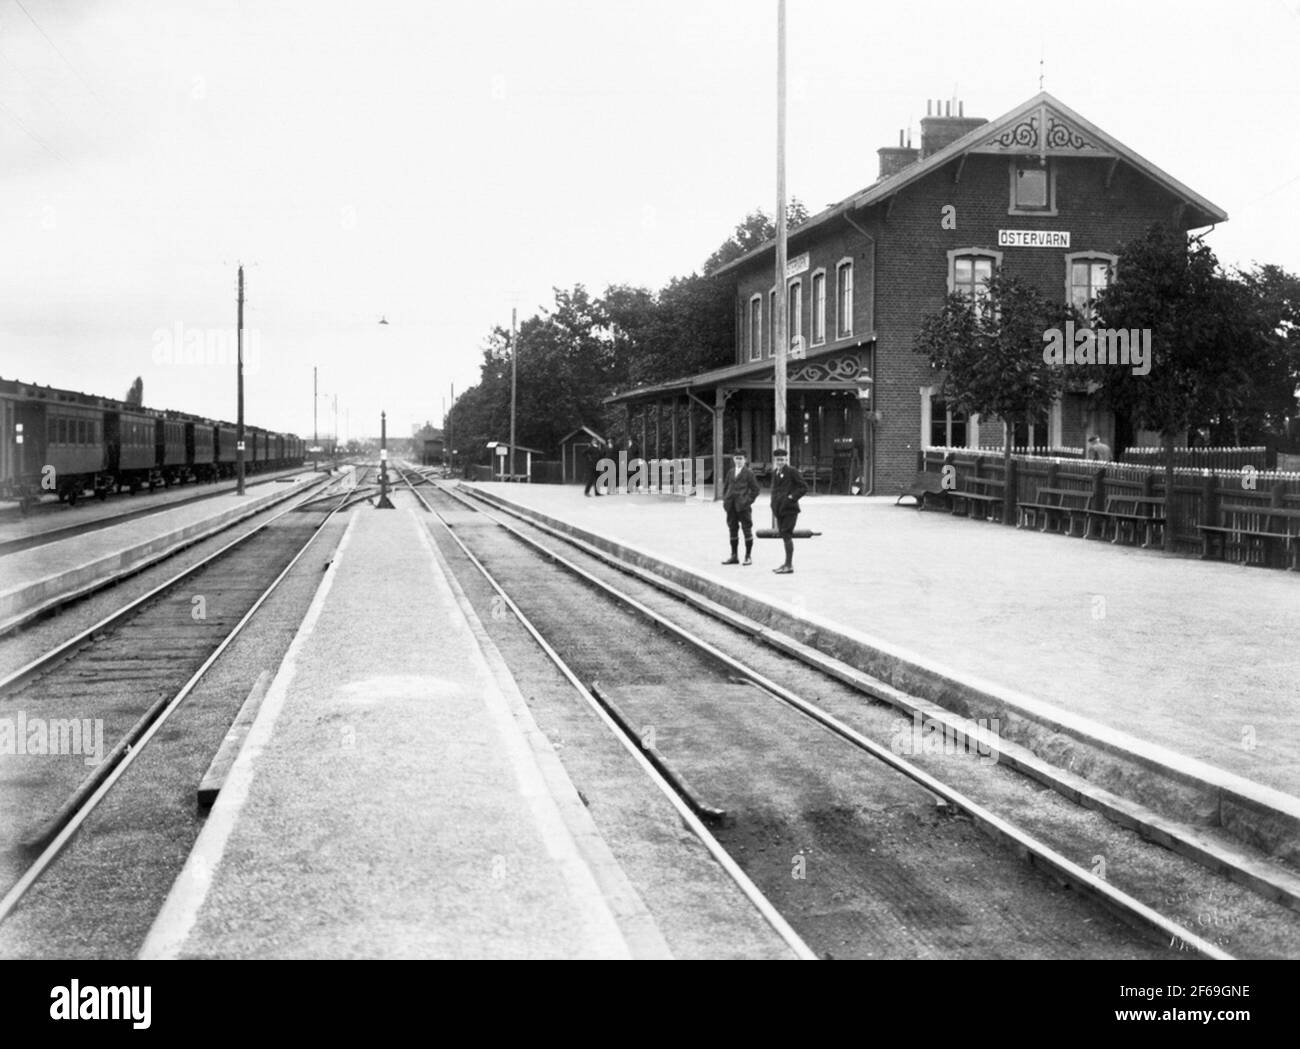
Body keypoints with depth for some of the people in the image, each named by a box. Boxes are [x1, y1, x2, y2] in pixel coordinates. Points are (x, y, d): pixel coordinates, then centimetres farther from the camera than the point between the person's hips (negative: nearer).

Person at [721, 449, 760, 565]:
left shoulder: (748, 473, -2)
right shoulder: (730, 472, 13)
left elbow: (755, 489, -2)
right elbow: (725, 486, 21)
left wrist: (748, 501, -9)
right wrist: (725, 499, 9)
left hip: (743, 506, -5)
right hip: (731, 507, 5)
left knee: (747, 530, 0)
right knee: (732, 530, 9)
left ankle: (748, 556, 6)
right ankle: (733, 556, 16)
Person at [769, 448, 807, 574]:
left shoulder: (791, 471, -7)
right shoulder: (775, 472, 15)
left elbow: (804, 487, -7)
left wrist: (792, 497, -16)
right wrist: (773, 507, 14)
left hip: (789, 508, -8)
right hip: (779, 509, 8)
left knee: (787, 535, -11)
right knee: (784, 535, 11)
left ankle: (789, 565, -9)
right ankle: (787, 564, 18)